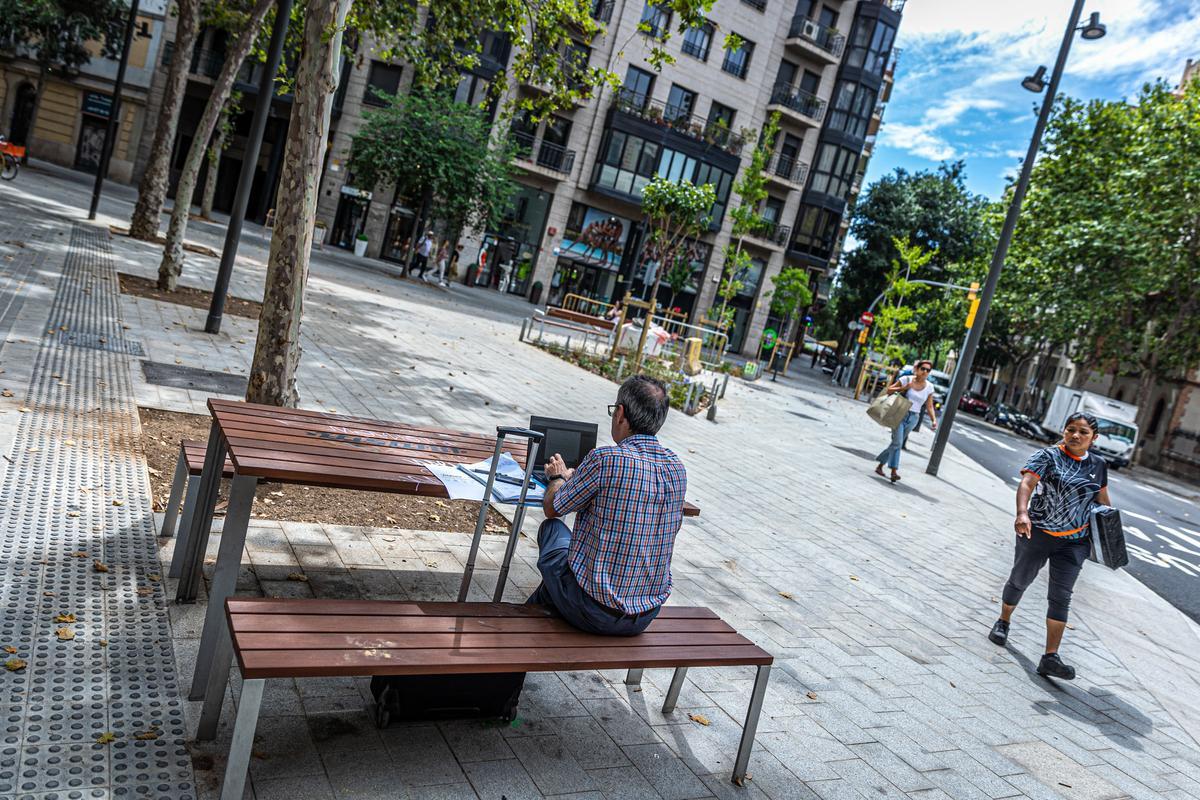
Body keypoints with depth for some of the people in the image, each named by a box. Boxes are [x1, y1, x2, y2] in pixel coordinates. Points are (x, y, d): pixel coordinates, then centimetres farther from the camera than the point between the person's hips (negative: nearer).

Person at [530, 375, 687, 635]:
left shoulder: (605, 459, -21)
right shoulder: (678, 469, -2)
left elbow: (551, 508, -6)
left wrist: (557, 476, 18)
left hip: (594, 613, -5)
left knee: (552, 527, 21)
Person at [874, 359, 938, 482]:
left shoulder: (929, 387, 4)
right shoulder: (906, 379, -4)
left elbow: (929, 406, 9)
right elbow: (888, 390, 0)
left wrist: (933, 419, -5)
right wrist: (904, 388, -14)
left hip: (913, 418, 3)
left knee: (897, 443, 8)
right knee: (897, 442, -17)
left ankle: (880, 465, 24)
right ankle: (894, 471, -16)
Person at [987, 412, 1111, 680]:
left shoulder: (1098, 465, 5)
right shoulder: (1047, 456, -11)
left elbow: (1102, 497, 21)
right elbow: (1027, 483, -27)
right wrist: (1022, 513, -44)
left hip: (1074, 542, 3)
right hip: (1037, 534, -3)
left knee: (1061, 597, -3)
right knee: (1020, 580, 14)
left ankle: (1050, 658, -3)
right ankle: (1003, 622, 41)